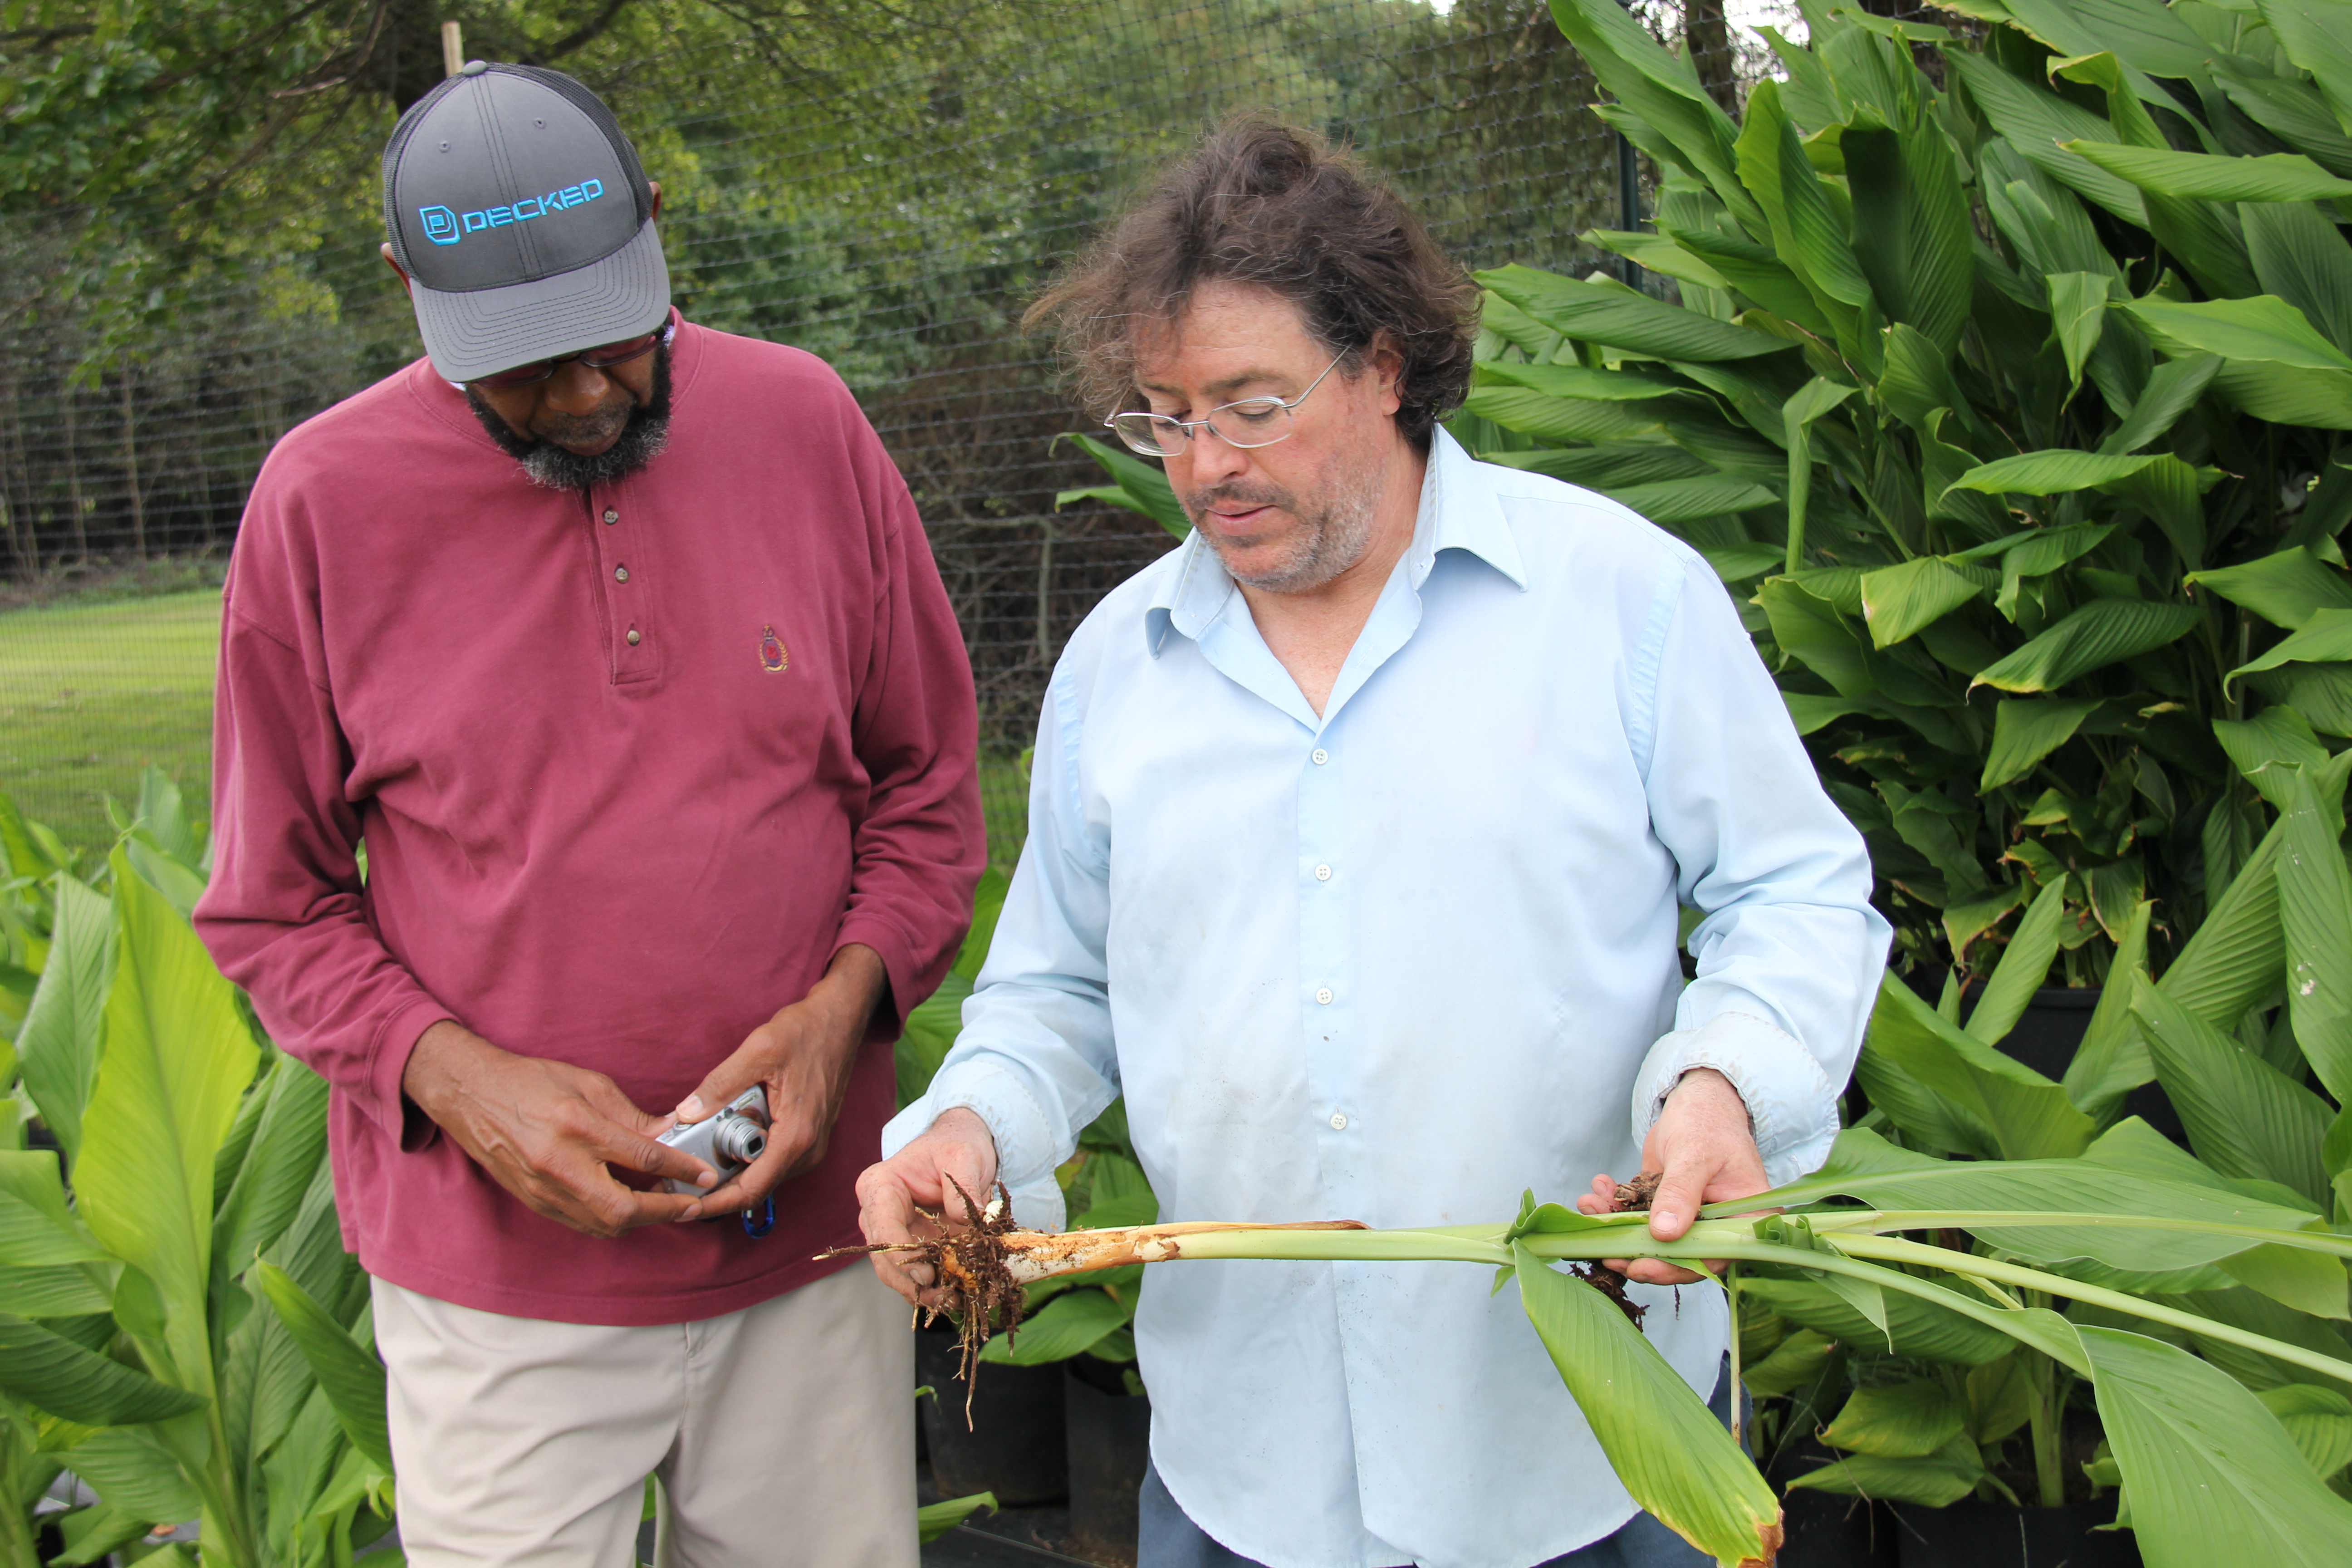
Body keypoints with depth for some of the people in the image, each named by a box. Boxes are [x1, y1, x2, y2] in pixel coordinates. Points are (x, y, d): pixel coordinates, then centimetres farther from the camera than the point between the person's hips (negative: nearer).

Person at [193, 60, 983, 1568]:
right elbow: (273, 908, 1)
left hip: (810, 1230, 2)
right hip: (498, 1273, -1)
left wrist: (845, 1004, -9)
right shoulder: (325, 497, -5)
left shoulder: (805, 424, -1)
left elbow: (929, 788, 7)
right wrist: (458, 1079, -15)